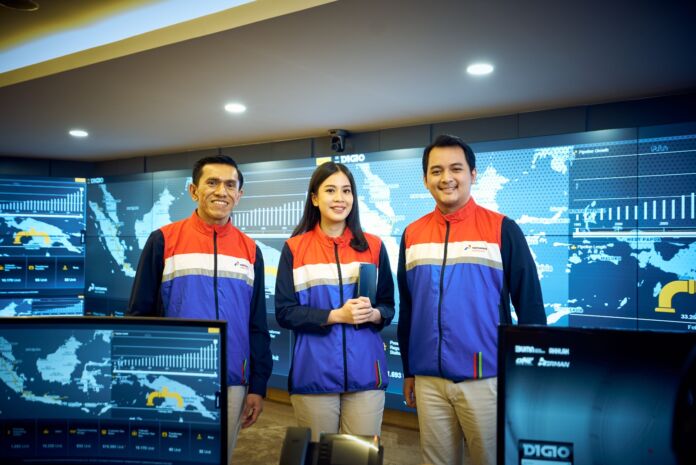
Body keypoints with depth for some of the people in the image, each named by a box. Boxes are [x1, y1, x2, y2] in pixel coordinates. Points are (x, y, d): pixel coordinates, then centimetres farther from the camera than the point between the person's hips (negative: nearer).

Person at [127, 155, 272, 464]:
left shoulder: (249, 250, 6)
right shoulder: (164, 240, -3)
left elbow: (258, 325, 9)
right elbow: (139, 313, -1)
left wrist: (258, 385, 6)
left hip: (230, 384, 3)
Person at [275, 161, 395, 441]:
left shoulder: (373, 246, 4)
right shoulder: (295, 248, -1)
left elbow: (389, 306, 8)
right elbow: (284, 312, -5)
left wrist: (372, 314, -14)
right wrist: (336, 315, -16)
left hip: (365, 373, 1)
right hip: (314, 374, -1)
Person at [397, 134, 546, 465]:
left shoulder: (502, 229, -5)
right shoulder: (412, 235, 6)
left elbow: (529, 304, -3)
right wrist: (407, 370, 14)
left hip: (486, 378, -3)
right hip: (429, 380, 4)